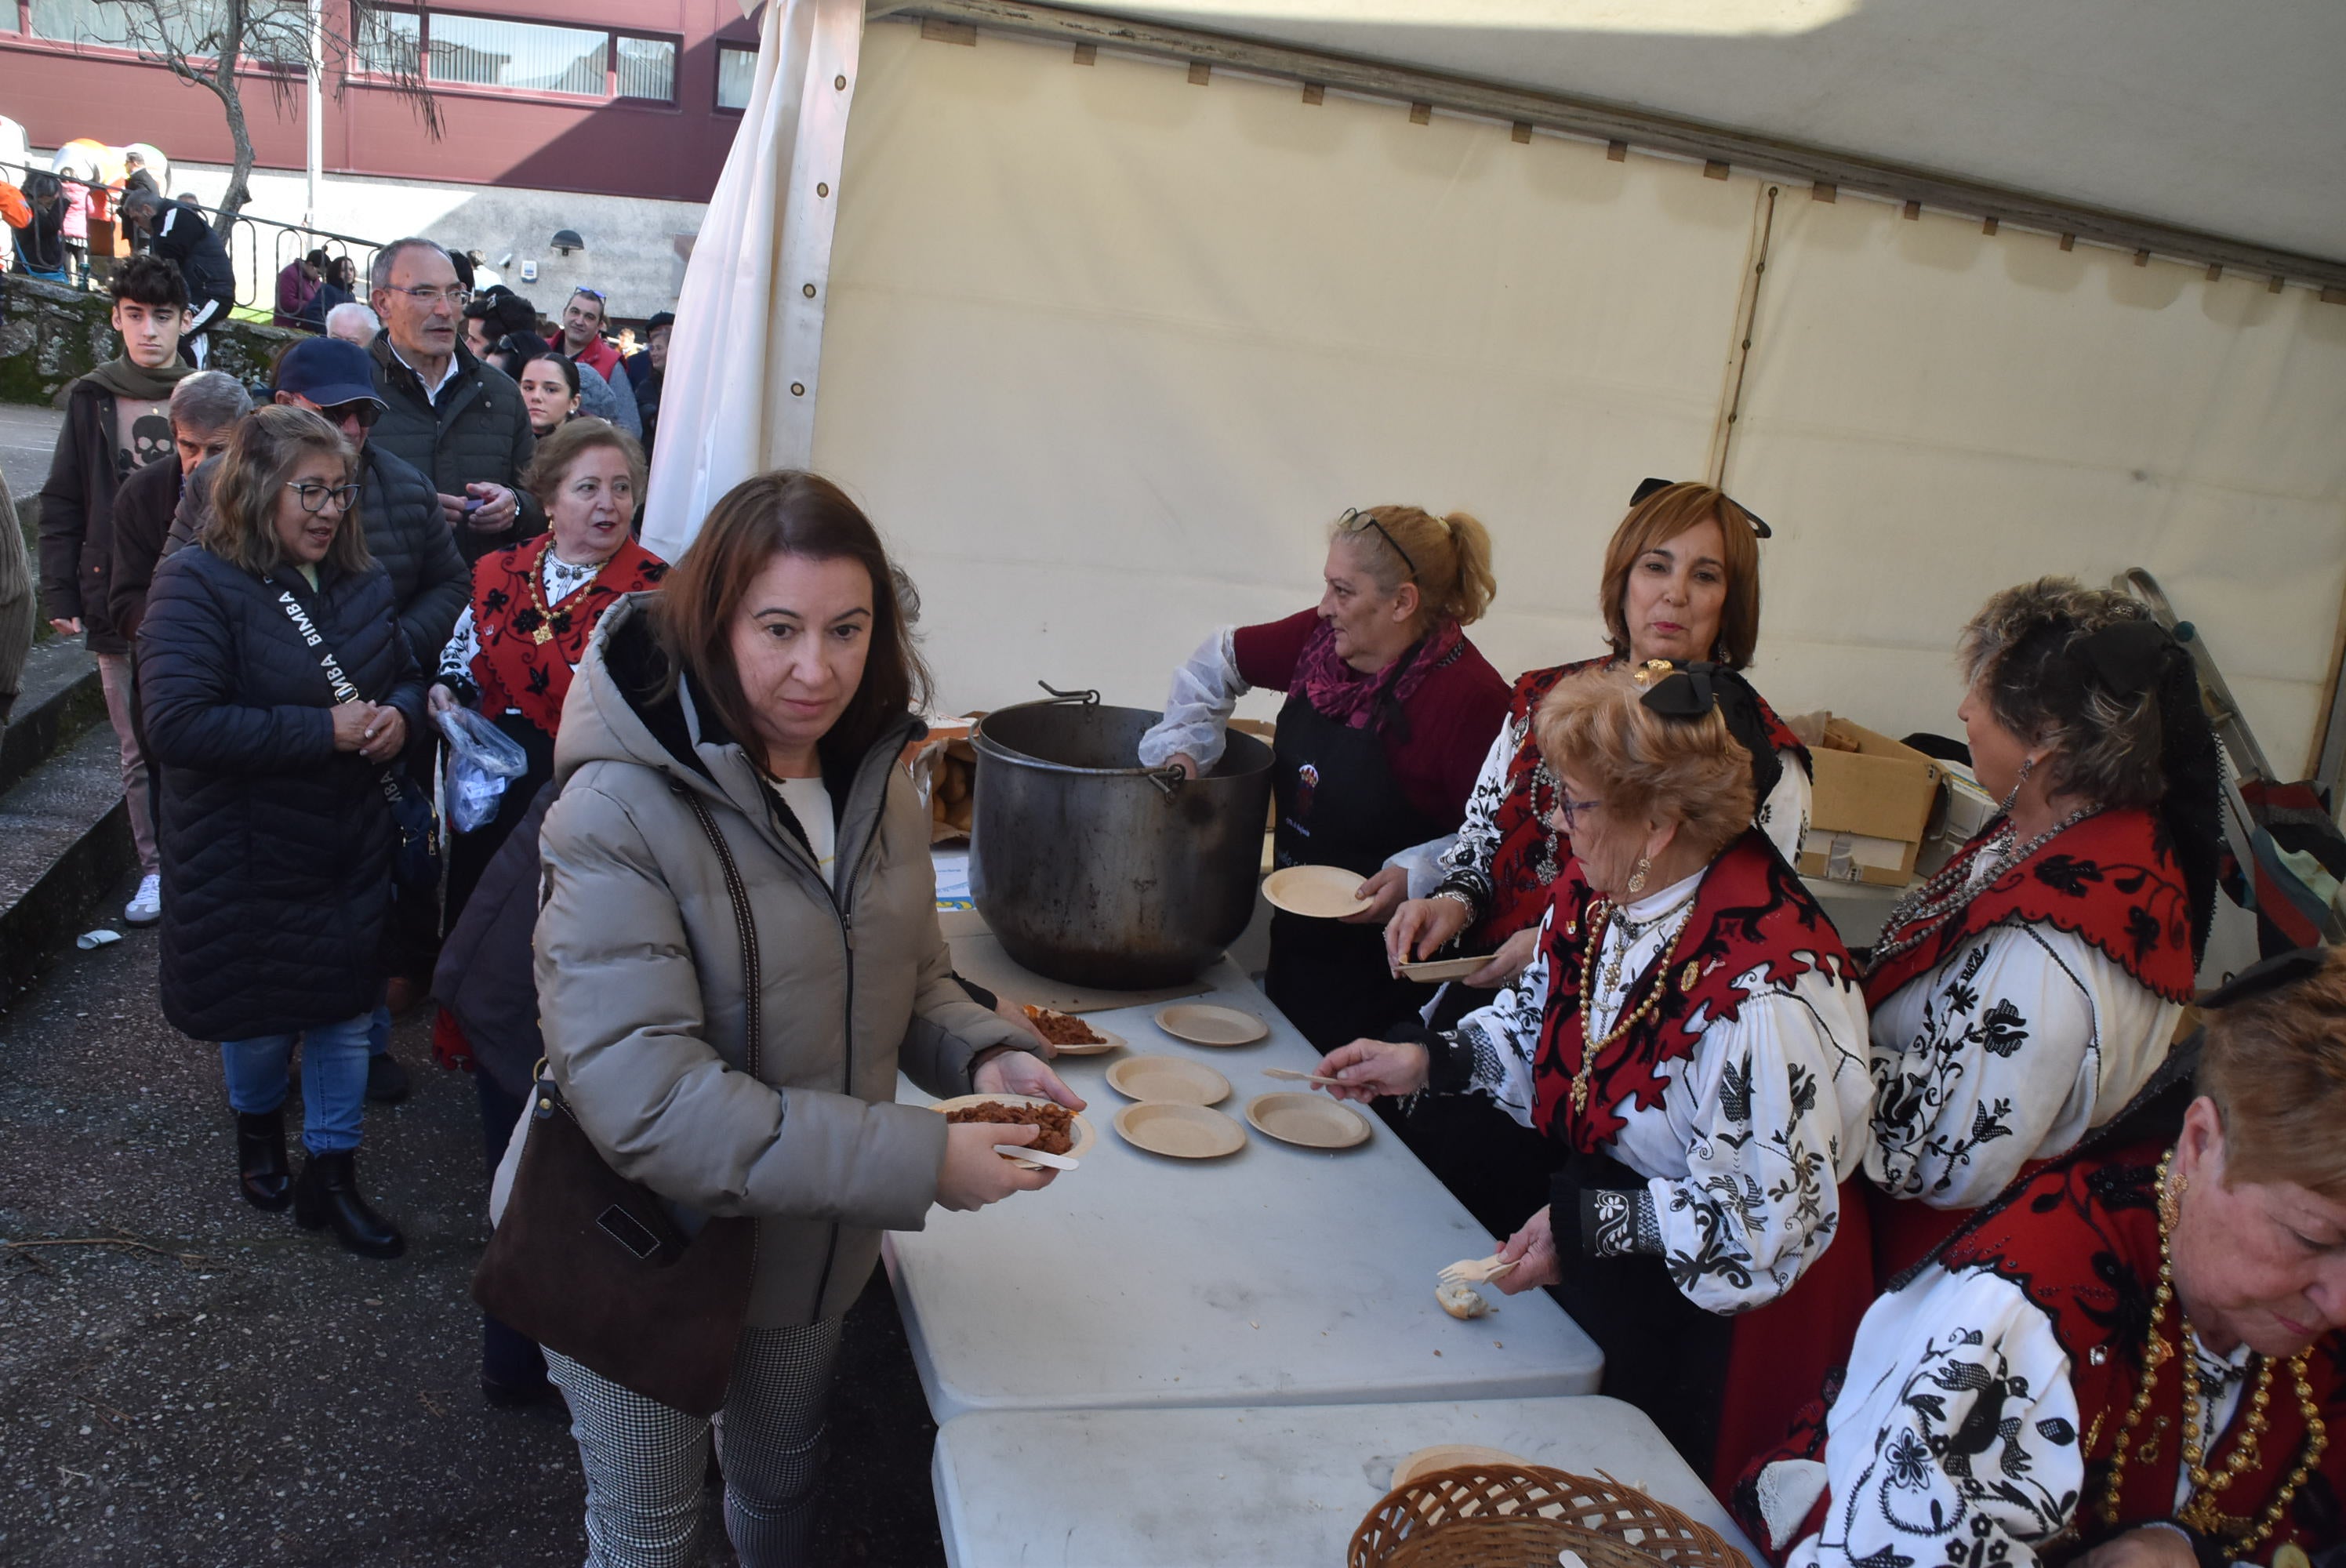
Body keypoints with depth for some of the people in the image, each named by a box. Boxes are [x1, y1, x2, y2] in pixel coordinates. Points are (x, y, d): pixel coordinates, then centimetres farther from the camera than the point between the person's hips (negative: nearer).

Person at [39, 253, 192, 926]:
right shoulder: (92, 400, 5)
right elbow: (61, 507, 7)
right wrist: (62, 595, 1)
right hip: (118, 604, 2)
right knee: (139, 750, 8)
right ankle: (156, 869, 19)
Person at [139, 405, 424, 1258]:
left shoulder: (358, 580, 3)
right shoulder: (198, 584, -16)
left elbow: (405, 673, 17)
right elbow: (177, 724, -26)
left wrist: (399, 714, -8)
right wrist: (323, 731, -26)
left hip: (350, 850, 5)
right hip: (246, 858, -4)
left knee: (347, 1011, 10)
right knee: (261, 1018, 13)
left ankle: (331, 1175, 27)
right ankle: (258, 1124, 46)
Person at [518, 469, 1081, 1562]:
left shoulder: (875, 783, -7)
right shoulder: (620, 812, -28)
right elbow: (641, 1098, -33)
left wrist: (982, 1054, -16)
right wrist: (916, 1161, -35)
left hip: (815, 1247, 5)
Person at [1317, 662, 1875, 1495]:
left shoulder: (1762, 988, -34)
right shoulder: (1600, 891, -8)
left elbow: (1767, 1218, -27)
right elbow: (1542, 1020, 11)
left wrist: (1583, 1224, -25)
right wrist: (1428, 1061, -1)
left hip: (1708, 1313, -7)